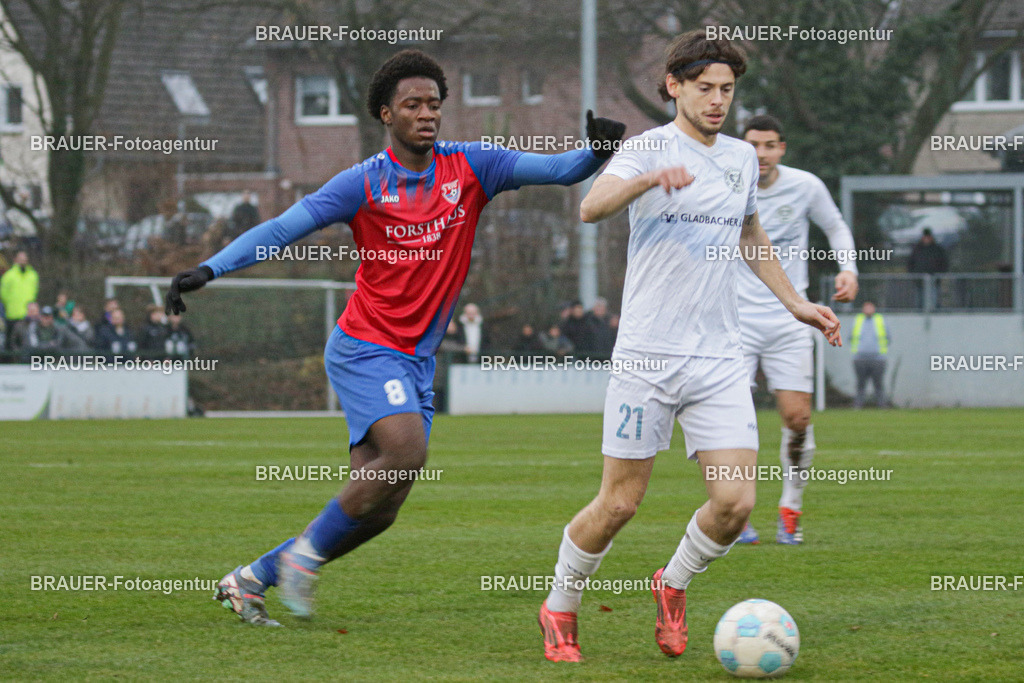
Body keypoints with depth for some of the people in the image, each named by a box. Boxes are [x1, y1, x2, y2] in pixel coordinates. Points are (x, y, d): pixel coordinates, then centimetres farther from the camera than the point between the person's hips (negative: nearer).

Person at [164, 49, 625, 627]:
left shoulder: (470, 167, 3)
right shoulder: (364, 184, -6)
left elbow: (554, 170, -4)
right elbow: (280, 230, -6)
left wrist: (597, 152, -25)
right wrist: (209, 270, -16)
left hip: (417, 360, 5)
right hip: (365, 347, -5)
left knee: (377, 511, 2)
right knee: (407, 450, -29)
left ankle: (251, 579, 17)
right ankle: (306, 554, -10)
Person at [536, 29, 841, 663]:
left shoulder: (742, 157, 13)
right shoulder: (648, 148, -6)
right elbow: (591, 207, -25)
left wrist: (795, 302, 29)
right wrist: (650, 178, -42)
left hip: (721, 360, 5)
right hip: (647, 357, -5)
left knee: (736, 501, -8)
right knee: (620, 503, -1)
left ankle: (673, 585, 21)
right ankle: (560, 609, 22)